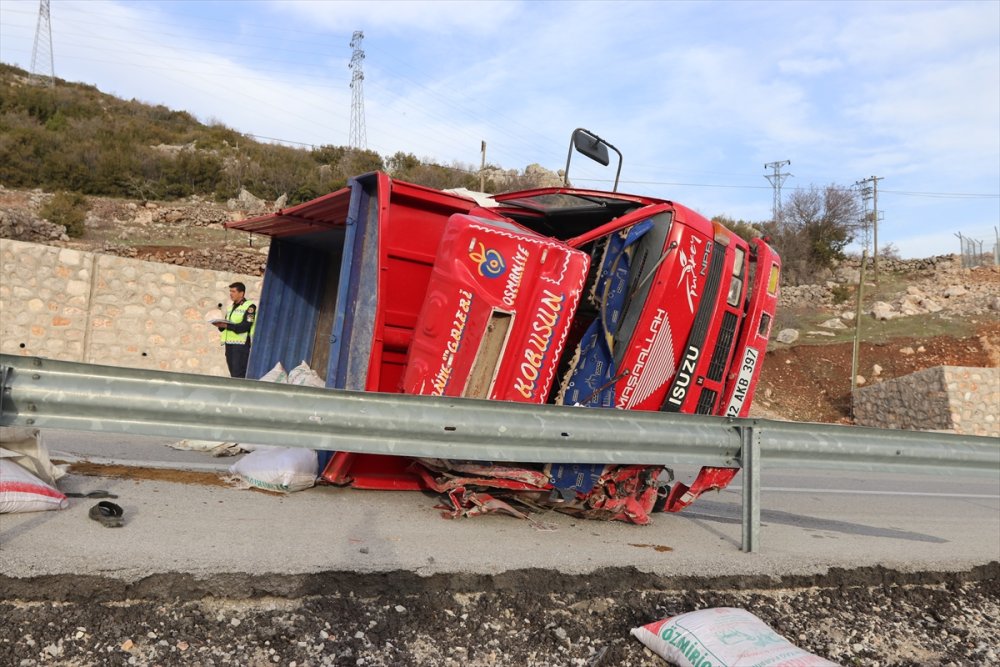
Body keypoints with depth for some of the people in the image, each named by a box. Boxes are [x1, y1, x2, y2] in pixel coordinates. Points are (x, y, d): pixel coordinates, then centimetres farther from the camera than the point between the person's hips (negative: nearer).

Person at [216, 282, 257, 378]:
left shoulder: (249, 307, -3)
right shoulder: (231, 307, 21)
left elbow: (245, 326, -16)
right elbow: (225, 325, 19)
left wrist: (227, 326, -21)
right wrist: (221, 325, -3)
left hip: (242, 345, -8)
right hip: (229, 344, 8)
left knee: (238, 375, -14)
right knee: (233, 373, 9)